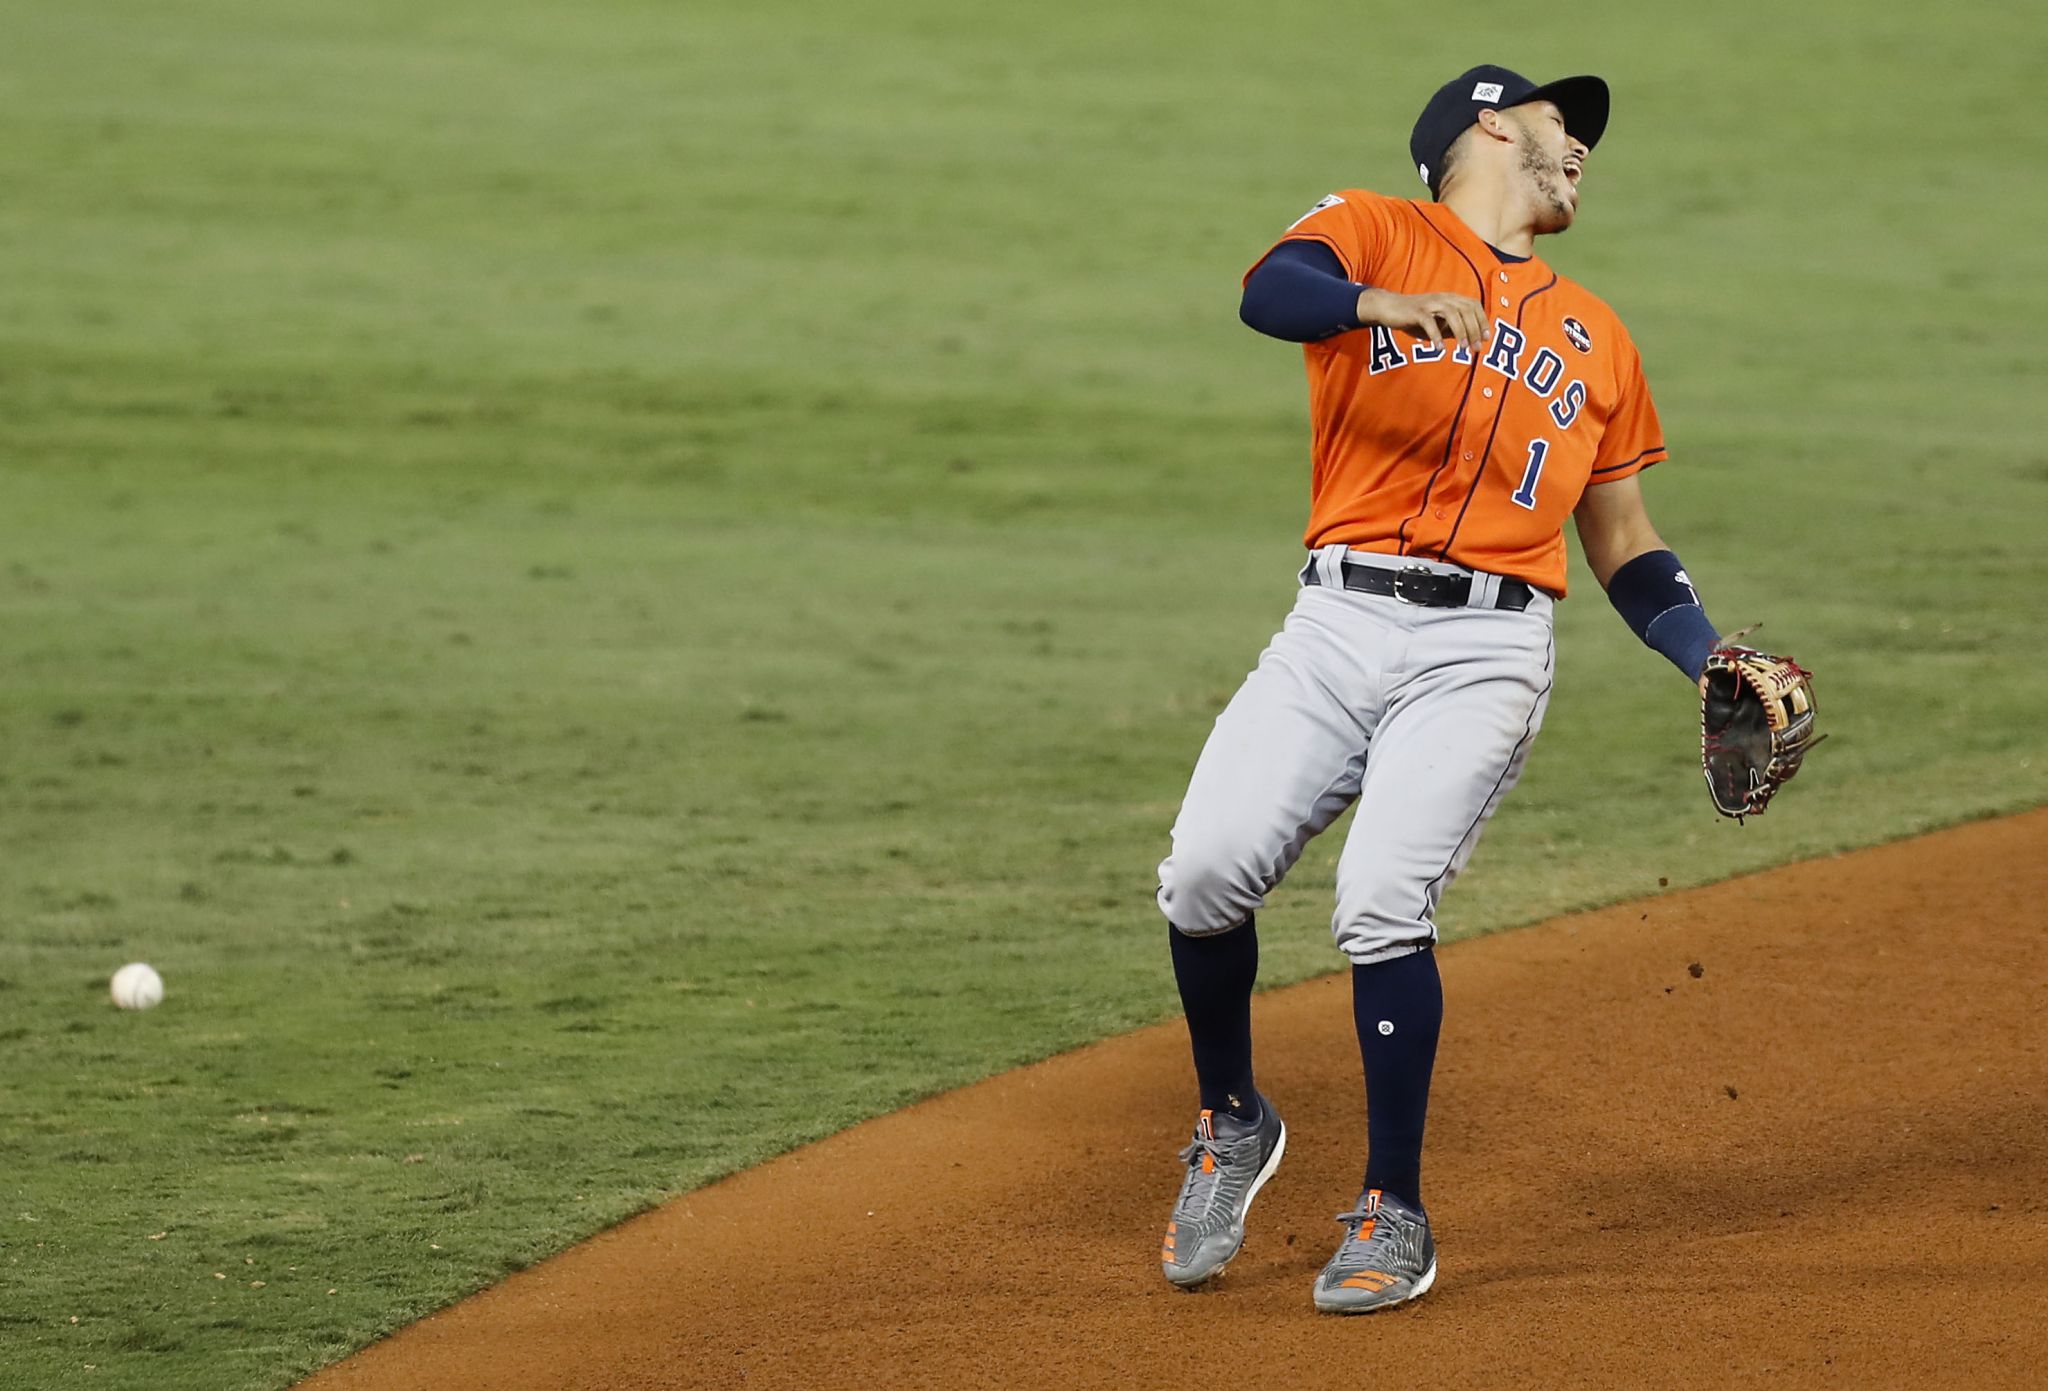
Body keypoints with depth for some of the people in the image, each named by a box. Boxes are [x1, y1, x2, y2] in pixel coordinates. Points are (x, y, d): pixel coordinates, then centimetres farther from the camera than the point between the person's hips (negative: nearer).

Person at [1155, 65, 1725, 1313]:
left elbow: (1623, 544, 23)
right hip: (1339, 624, -1)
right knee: (1207, 873, -16)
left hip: (1483, 649, 1)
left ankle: (1395, 1213, -3)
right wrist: (1385, 305, -34)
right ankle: (1232, 1125, 11)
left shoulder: (1594, 336, 22)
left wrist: (1714, 664, 6)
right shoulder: (1375, 232, 10)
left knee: (1382, 906, -18)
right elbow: (1271, 291, -13)